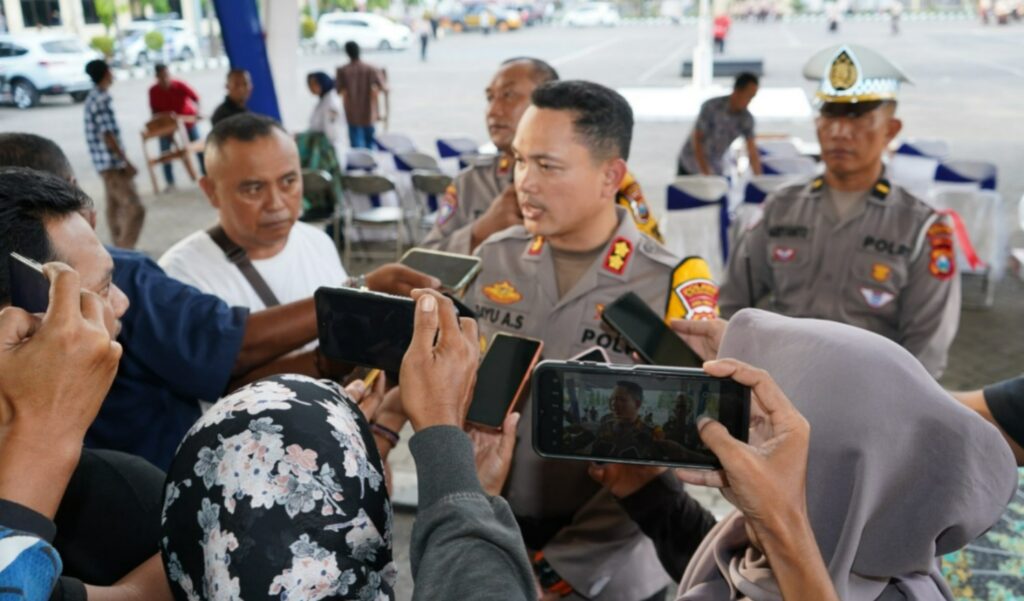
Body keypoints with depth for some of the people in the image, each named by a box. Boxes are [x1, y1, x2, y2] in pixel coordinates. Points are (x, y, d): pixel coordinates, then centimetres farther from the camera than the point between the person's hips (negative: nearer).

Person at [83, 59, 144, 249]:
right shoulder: (101, 99, -17)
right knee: (134, 209, -12)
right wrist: (126, 162, -20)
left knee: (115, 207, 17)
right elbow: (107, 135, -22)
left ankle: (120, 249, 26)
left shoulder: (95, 96, 14)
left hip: (108, 162, 10)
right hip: (112, 162, -10)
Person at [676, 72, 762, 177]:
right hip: (690, 164, -3)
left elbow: (752, 151, -10)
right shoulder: (711, 107, -23)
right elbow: (696, 140, -22)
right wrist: (706, 173, -27)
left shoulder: (747, 119, -11)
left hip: (717, 169, 3)